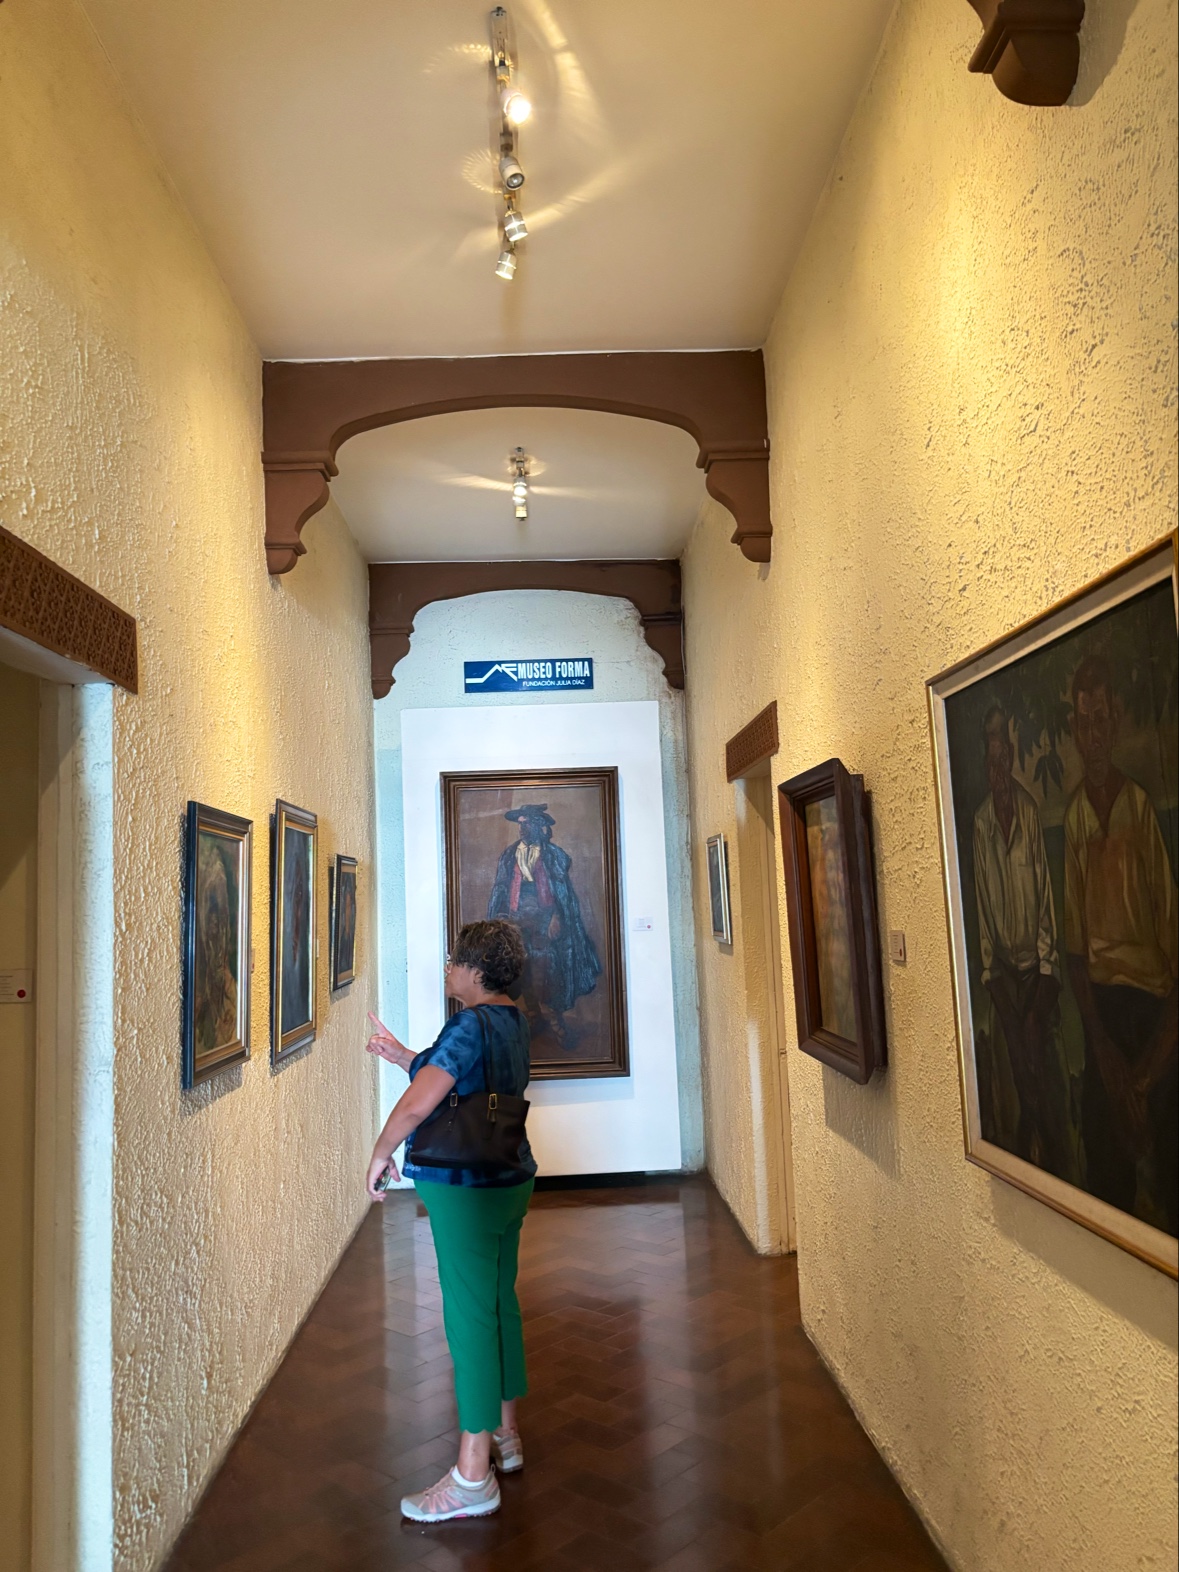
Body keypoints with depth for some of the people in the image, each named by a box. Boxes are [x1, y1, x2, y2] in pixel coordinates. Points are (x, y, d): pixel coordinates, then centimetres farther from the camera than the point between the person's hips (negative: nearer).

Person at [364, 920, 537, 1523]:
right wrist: (401, 1054, 20)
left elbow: (417, 1103, -26)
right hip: (510, 1179, 9)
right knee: (500, 1303, 19)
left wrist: (380, 1152, -10)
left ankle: (473, 1477, 9)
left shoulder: (470, 1025, -21)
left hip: (465, 1190, -9)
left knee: (469, 1318, -1)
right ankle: (505, 1436, 34)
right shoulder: (512, 1020, 8)